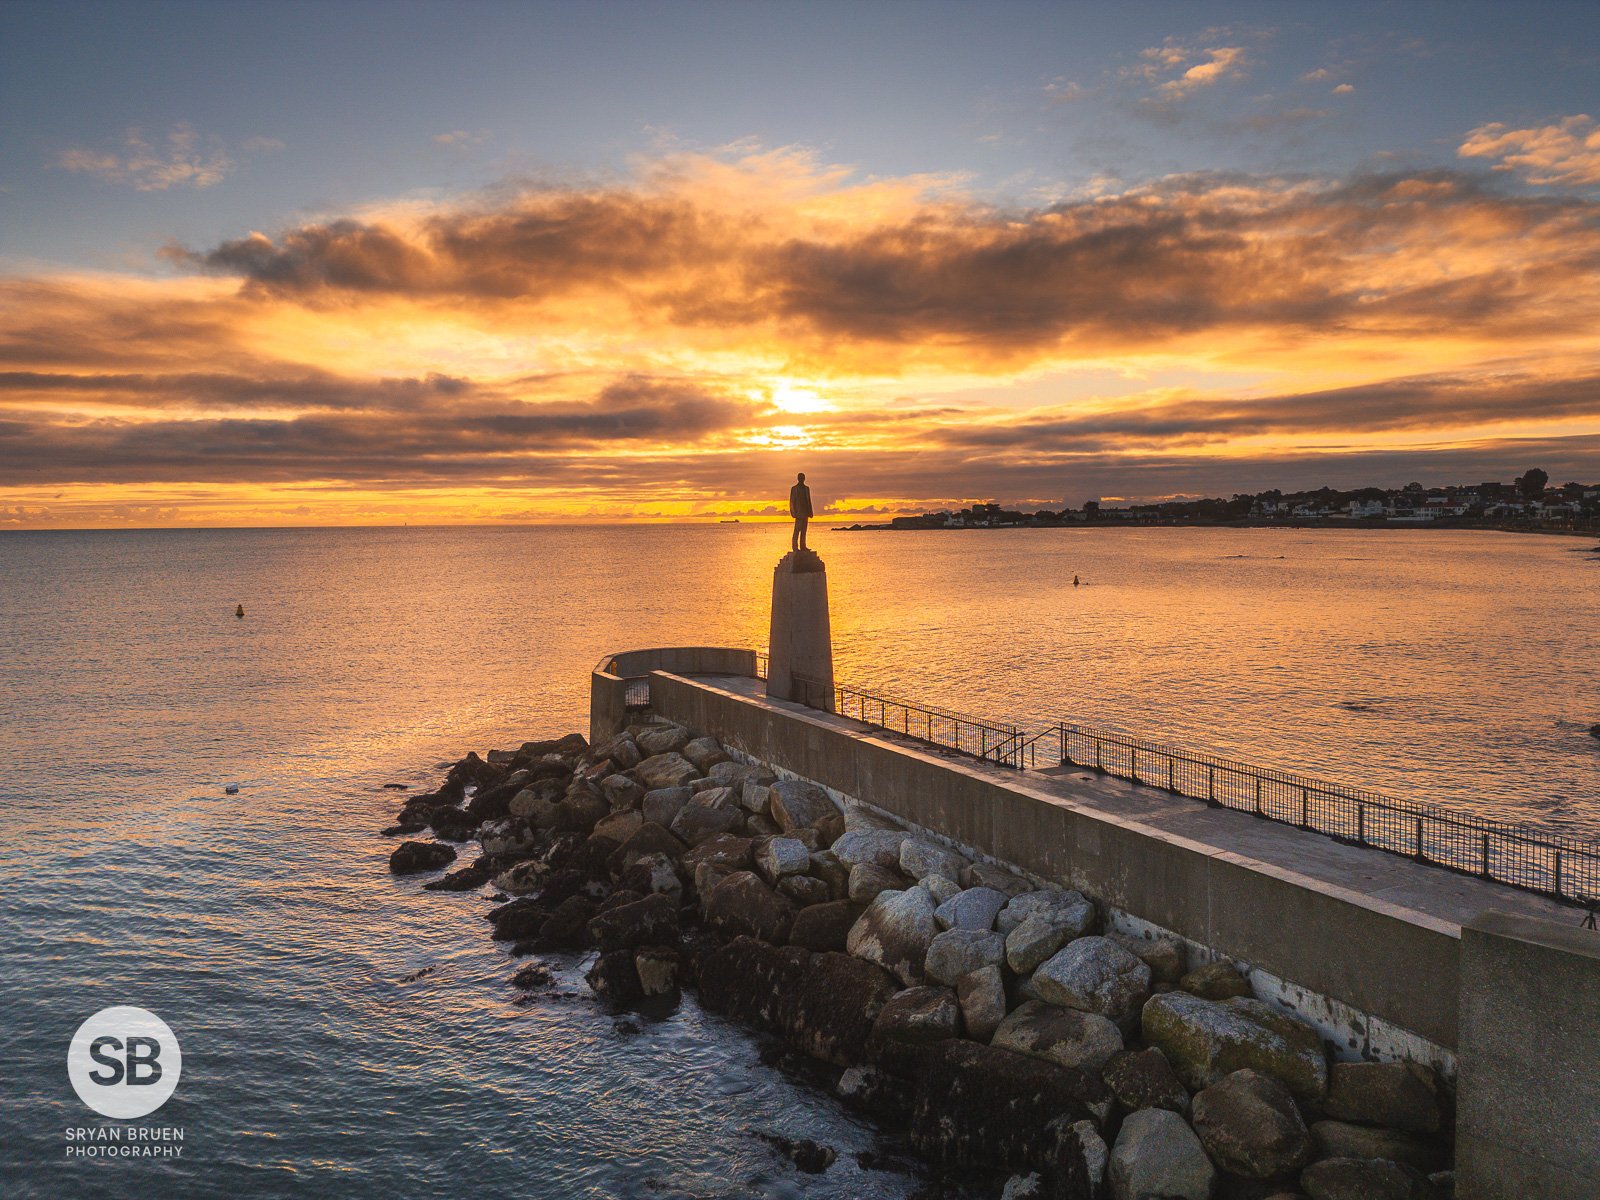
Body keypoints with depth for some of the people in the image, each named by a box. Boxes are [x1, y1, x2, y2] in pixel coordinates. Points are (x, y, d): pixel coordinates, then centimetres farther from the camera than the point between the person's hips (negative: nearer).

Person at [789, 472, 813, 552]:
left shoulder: (806, 489, 16)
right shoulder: (794, 489, -3)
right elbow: (792, 501, -6)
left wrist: (810, 512, 13)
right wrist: (794, 512, -14)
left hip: (805, 512, 7)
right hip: (799, 512, -7)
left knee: (804, 530, 7)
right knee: (797, 529, -11)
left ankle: (802, 546, 10)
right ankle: (795, 546, -12)